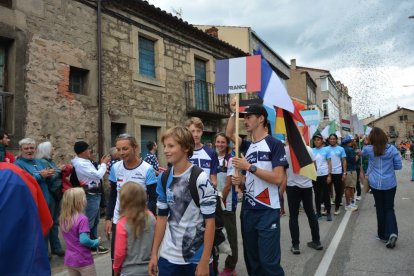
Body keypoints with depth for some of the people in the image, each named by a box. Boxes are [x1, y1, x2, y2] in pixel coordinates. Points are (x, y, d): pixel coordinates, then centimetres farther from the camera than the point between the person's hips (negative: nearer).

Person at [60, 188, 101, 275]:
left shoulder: (62, 218, 0)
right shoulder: (82, 219, -22)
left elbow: (71, 238, 10)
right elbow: (84, 240, -26)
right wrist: (96, 242, -10)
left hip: (69, 260, 7)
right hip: (83, 261, -6)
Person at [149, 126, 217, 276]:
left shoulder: (200, 179, -15)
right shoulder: (163, 179, 1)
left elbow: (210, 221, -12)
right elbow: (162, 217, 8)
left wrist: (204, 261, -13)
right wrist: (154, 253, 7)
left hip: (197, 258, -4)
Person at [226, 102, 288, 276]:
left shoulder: (274, 144, -10)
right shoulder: (248, 146, 10)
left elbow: (278, 178, -17)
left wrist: (249, 166, -18)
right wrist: (234, 112, 7)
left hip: (268, 211, -7)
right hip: (248, 210, 7)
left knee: (269, 262, -2)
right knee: (251, 259, 17)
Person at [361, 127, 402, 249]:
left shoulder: (368, 149, -7)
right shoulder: (392, 149, -6)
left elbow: (362, 153, 18)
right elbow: (399, 166, -1)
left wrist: (366, 143, 31)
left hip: (375, 184, 0)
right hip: (390, 183, 0)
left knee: (380, 209, 13)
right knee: (389, 208, 8)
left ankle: (383, 234, 20)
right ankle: (392, 233, -11)